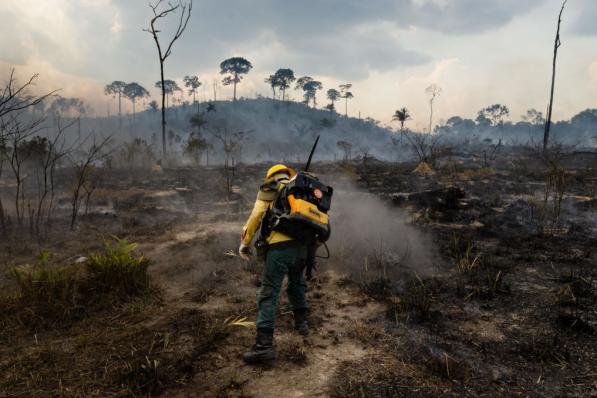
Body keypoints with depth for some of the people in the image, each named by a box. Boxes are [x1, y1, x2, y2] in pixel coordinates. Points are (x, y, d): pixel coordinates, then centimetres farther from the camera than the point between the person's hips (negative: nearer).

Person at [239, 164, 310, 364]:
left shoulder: (268, 191, 10)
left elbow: (255, 216, 2)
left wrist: (245, 243, 9)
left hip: (279, 247, -5)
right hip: (302, 246, 5)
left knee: (268, 294, -2)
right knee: (297, 283, 30)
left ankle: (265, 345, -7)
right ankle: (301, 321, 44)